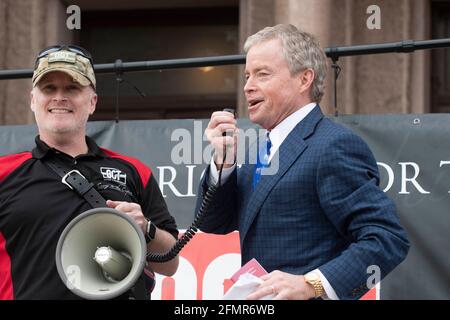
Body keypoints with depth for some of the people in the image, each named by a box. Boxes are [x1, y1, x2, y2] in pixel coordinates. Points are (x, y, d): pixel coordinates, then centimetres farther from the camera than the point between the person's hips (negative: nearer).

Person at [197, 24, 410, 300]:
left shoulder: (335, 146, -14)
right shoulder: (260, 149, 12)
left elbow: (388, 238, -20)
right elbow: (214, 224, 12)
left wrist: (311, 285, -28)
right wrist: (223, 162, -4)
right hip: (257, 300, 7)